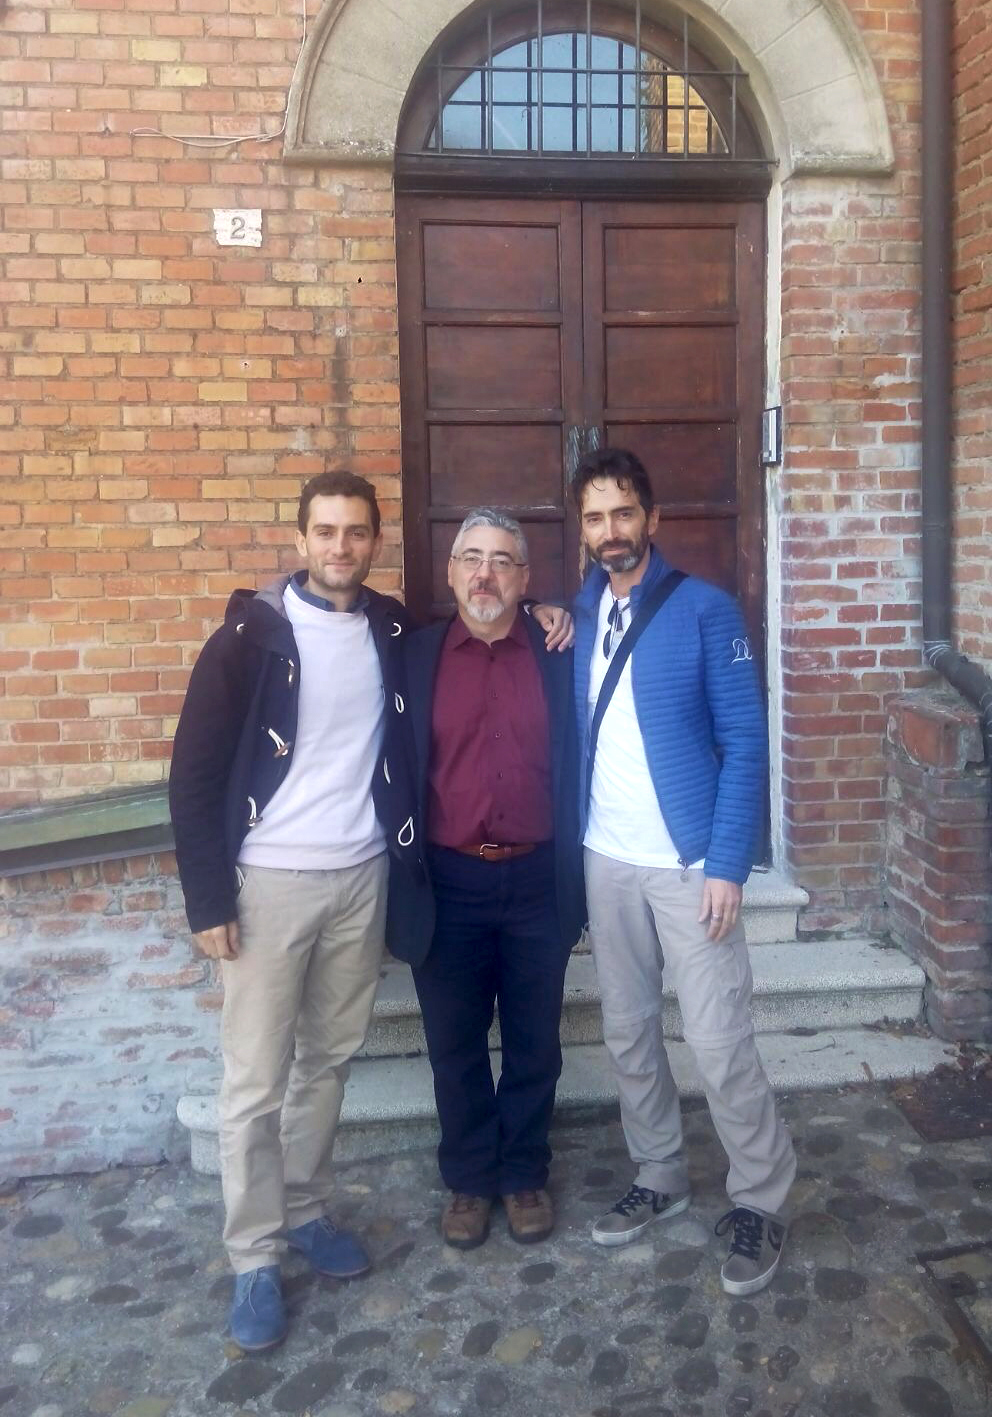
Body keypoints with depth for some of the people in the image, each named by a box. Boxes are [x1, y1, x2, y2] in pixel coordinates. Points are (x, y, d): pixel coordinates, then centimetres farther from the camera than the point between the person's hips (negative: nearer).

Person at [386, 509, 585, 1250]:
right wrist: (400, 881, -4)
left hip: (537, 883, 0)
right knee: (456, 1047, 14)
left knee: (534, 1044, 14)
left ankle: (525, 1174, 34)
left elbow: (577, 767, 3)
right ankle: (469, 1179, 33)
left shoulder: (558, 657, 1)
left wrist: (575, 879, 0)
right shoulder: (413, 656, 0)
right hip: (447, 885, 0)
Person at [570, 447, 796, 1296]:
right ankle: (660, 1178, 33)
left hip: (689, 864, -5)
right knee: (628, 1032, 14)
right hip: (607, 863, 5)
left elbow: (745, 742, -9)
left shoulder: (705, 611, -7)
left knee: (720, 1042, 0)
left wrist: (728, 865, -15)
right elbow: (576, 739, 10)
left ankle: (761, 1202, 20)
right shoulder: (578, 616, 6)